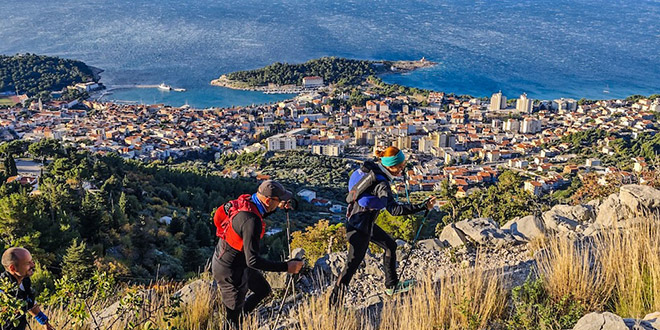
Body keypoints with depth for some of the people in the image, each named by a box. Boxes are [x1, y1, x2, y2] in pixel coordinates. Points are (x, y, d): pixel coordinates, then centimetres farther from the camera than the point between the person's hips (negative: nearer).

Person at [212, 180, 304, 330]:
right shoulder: (251, 221, -35)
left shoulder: (246, 200, -8)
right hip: (230, 272, -9)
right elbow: (253, 261, -36)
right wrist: (286, 267, -33)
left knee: (263, 289, 26)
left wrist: (277, 207, 10)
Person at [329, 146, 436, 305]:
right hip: (360, 227, -10)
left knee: (390, 245, 21)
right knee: (353, 263, -1)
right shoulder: (381, 184, -28)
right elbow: (395, 209, -38)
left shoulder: (371, 167, -3)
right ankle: (333, 301, 7)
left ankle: (392, 286, 33)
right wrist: (423, 206, -41)